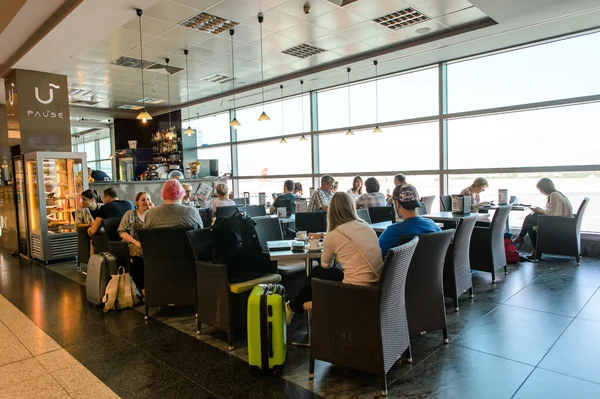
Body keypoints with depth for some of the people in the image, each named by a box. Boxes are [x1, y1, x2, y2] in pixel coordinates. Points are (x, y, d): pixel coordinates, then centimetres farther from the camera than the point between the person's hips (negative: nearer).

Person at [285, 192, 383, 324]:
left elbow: (325, 265, 13)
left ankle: (293, 307, 42)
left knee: (317, 273, 21)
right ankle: (298, 306, 41)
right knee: (322, 272, 25)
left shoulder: (332, 236, -6)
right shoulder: (367, 227, 8)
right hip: (376, 284, 6)